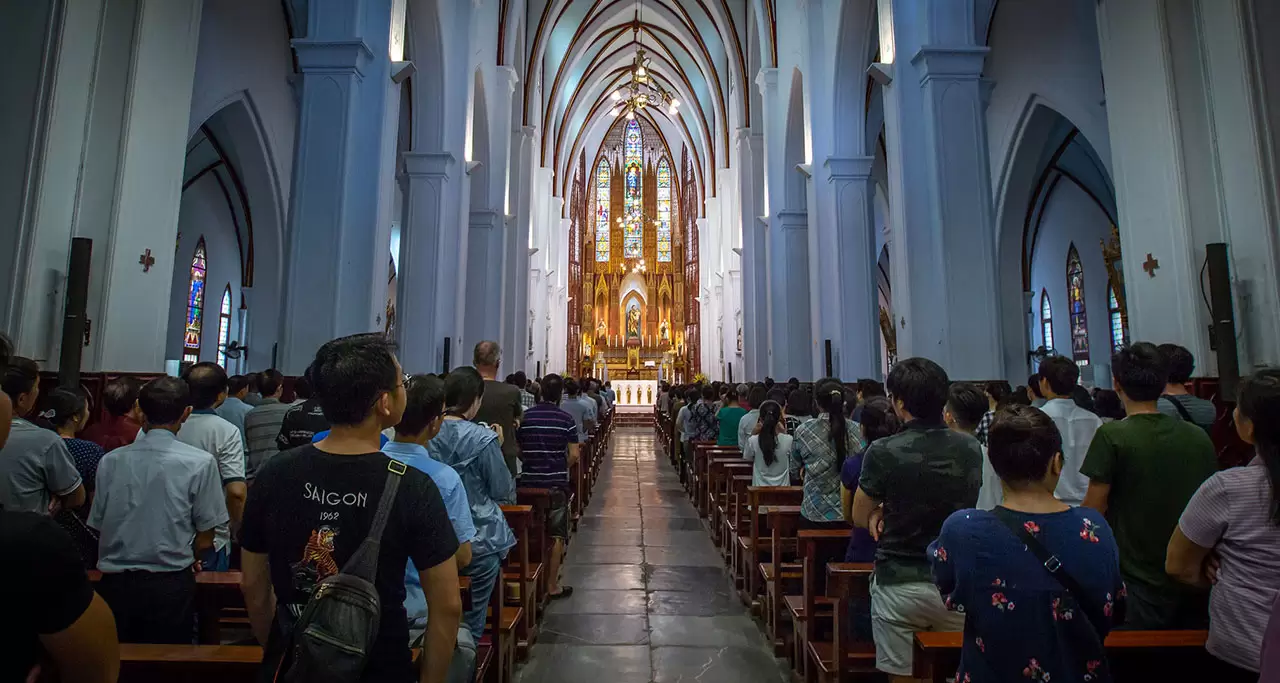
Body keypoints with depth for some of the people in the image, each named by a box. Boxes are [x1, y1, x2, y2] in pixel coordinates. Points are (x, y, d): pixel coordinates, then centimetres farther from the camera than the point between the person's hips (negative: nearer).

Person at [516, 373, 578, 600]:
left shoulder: (525, 417, 0)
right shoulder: (566, 419, -8)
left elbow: (518, 450, 4)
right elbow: (574, 455, -10)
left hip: (529, 480, 3)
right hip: (556, 482, -3)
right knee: (556, 535, 6)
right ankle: (552, 585, 12)